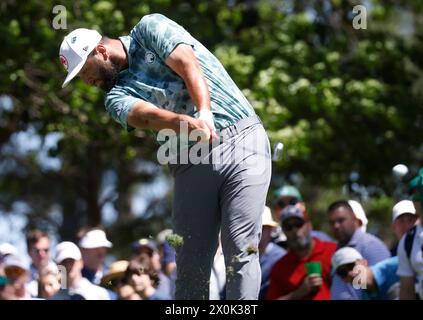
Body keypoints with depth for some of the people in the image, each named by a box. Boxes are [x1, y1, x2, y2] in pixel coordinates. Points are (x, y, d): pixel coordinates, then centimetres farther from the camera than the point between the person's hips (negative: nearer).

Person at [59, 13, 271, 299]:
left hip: (241, 140, -4)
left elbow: (188, 66, -11)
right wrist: (187, 122, -35)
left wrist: (204, 113, -30)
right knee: (192, 256, -4)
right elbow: (145, 116, -12)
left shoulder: (150, 29, 5)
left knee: (241, 251, -13)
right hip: (192, 162, 4)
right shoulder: (117, 95, 10)